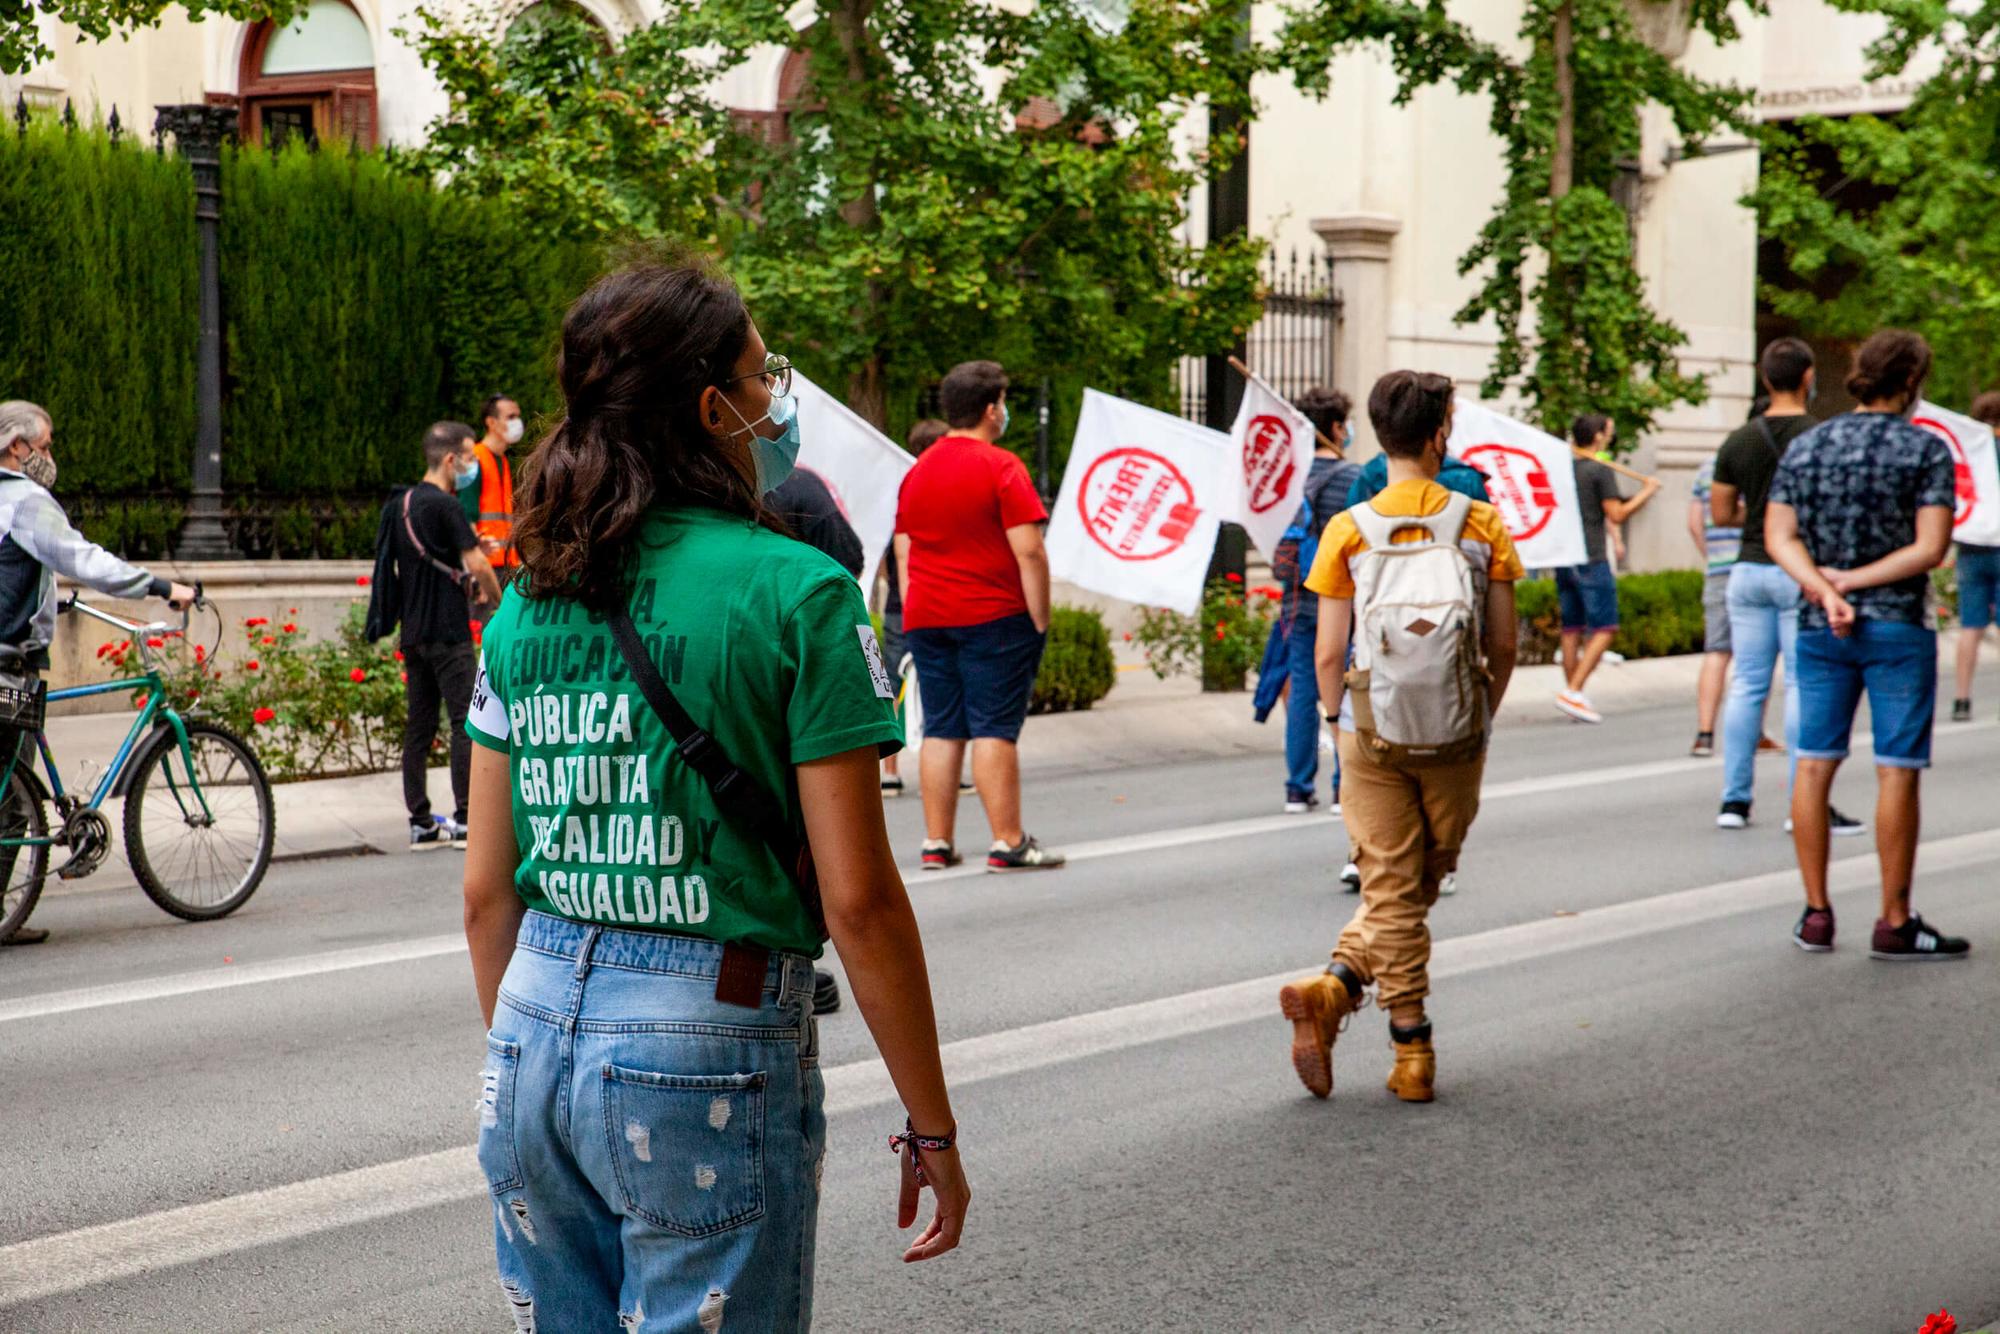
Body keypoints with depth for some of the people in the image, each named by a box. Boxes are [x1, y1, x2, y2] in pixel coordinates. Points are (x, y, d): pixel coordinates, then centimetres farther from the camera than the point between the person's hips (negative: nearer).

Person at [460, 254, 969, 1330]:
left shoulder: (527, 604, 5)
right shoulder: (794, 594, -11)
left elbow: (486, 890, 9)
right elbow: (858, 900, -12)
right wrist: (932, 1128, -4)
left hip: (537, 1030, 6)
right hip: (710, 1050, -6)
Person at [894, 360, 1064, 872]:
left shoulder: (917, 470, 12)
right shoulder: (1000, 467, -8)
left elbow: (904, 557, 15)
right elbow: (1029, 552, -13)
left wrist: (913, 621, 18)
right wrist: (1040, 620, -8)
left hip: (926, 618, 6)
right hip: (993, 618, -6)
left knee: (941, 729, 7)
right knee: (995, 729, -5)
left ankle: (937, 843, 6)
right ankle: (1008, 842, -5)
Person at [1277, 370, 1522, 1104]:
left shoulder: (1347, 532, -5)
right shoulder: (1482, 526, -3)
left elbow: (1329, 657, -4)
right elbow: (1503, 646, -1)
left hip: (1374, 735, 0)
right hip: (1456, 737, 0)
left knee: (1391, 891, 7)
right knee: (1418, 888, 13)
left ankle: (1414, 1055, 1)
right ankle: (1334, 986, -1)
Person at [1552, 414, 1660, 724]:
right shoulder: (1600, 471, -9)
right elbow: (1617, 515, -12)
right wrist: (1645, 493, 0)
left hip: (1564, 559, 7)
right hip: (1591, 560, -7)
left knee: (1572, 629, 10)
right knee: (1604, 629, -4)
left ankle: (1573, 693, 12)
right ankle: (1573, 690, -15)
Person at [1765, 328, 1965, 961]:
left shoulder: (1805, 446, 7)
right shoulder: (1926, 449, -6)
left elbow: (1779, 536, 0)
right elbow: (1930, 547, -13)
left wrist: (1823, 588, -11)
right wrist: (1853, 582, -10)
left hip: (1819, 627, 4)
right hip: (1897, 626, -4)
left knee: (1814, 765, 9)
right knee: (1896, 772, 0)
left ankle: (1816, 915, 12)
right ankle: (1895, 924, 3)